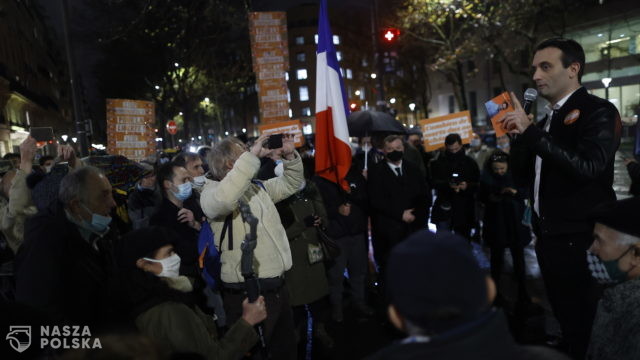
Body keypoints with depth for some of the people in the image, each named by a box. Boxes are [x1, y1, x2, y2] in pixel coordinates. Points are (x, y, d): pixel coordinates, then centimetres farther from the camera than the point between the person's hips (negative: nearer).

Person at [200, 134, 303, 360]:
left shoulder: (257, 187, 14)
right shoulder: (212, 191, -11)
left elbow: (291, 183, 23)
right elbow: (224, 199, -35)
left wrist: (290, 156, 5)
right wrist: (252, 155, -30)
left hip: (277, 287, 8)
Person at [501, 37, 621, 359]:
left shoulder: (598, 111, -10)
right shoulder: (546, 120, 13)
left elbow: (588, 167, -27)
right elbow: (525, 175, 13)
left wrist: (530, 131, -24)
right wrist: (518, 135, -2)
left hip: (580, 239, -7)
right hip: (549, 237, 8)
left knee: (589, 328, 3)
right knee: (567, 322, 19)